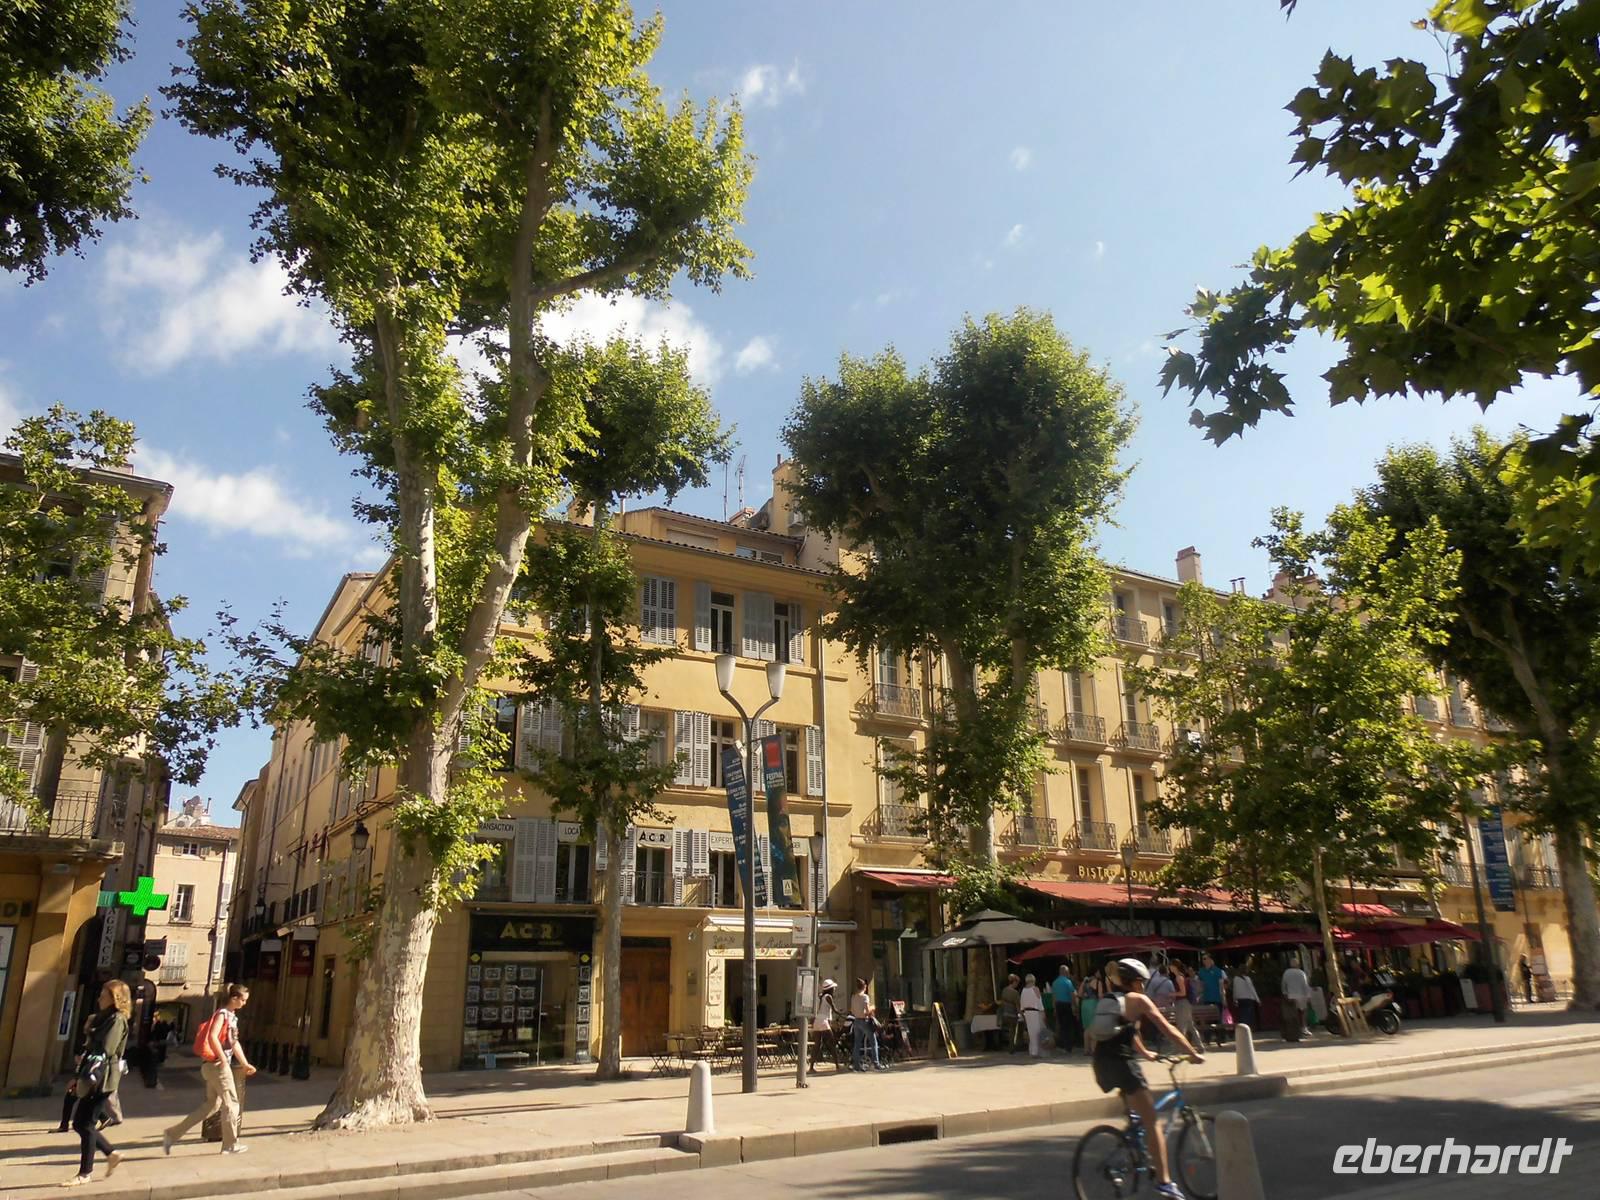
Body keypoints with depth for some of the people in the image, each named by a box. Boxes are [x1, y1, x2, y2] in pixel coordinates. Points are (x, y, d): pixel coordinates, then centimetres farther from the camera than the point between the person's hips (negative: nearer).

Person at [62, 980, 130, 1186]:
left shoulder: (117, 1019, -10)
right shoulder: (104, 1018, 20)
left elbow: (105, 1051, -20)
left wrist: (89, 1076, -25)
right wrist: (80, 1077, 18)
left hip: (102, 1079, -10)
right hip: (94, 1079, 10)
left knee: (86, 1124, -6)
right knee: (79, 1123, 11)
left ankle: (85, 1173, 3)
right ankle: (112, 1154, 22)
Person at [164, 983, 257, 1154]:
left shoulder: (232, 1016, 14)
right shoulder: (222, 1014, -15)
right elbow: (212, 1037, -28)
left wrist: (245, 1064, 21)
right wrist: (223, 1060, -22)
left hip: (216, 1065, 9)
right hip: (217, 1064, -9)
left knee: (211, 1104, 14)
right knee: (231, 1103, 1)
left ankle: (172, 1134, 16)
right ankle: (231, 1144, 11)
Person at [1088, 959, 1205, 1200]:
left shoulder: (1107, 1000, 22)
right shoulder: (1138, 999, 2)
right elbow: (1168, 1030, 3)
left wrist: (1145, 1053, 49)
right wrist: (1193, 1054, 13)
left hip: (1101, 1063, 7)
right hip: (1120, 1062, -7)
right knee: (1151, 1122, 0)